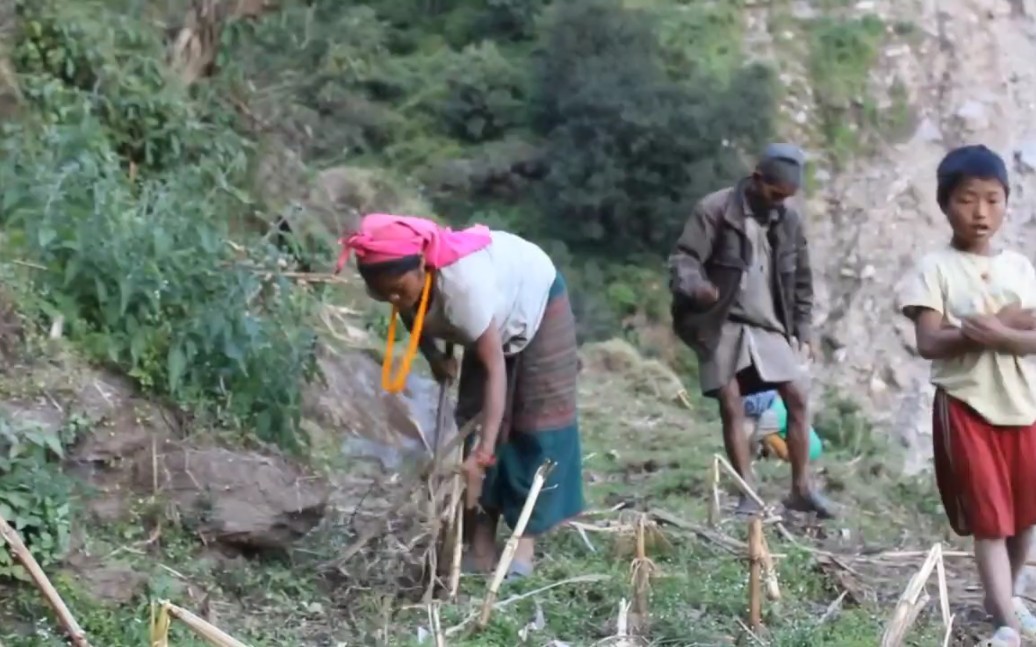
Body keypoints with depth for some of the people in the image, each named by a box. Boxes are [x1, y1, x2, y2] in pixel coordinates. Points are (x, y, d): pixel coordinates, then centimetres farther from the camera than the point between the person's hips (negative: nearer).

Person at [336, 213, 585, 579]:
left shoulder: (464, 284, -45)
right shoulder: (396, 280, -26)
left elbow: (495, 368, -45)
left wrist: (483, 452, -49)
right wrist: (434, 356, -15)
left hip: (536, 300, -6)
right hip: (495, 314, 6)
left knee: (539, 419, -10)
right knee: (475, 416, -3)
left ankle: (526, 540, -6)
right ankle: (483, 538, -2)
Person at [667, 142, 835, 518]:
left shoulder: (789, 220, 6)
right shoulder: (715, 210, -10)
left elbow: (801, 280, 15)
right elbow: (682, 259, -16)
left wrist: (803, 330, 10)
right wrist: (695, 287, -37)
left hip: (770, 326, 5)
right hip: (724, 325, -4)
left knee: (797, 399, 1)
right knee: (731, 407, -4)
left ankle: (801, 488, 12)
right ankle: (748, 495, 3)